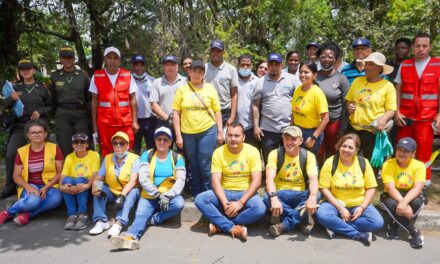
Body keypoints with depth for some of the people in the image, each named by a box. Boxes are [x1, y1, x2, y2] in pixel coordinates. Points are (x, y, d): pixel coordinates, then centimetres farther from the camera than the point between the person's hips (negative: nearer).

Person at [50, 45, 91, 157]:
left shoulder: (83, 75, 5)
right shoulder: (54, 76, 7)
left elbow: (89, 98, 7)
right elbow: (52, 98, 11)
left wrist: (89, 116, 3)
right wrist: (55, 114, 6)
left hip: (81, 114, 0)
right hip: (62, 115, 1)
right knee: (64, 148, 2)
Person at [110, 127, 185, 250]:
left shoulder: (177, 158, 7)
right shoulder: (146, 155, 8)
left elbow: (180, 180, -3)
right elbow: (143, 178, -3)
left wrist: (168, 195, -19)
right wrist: (157, 194, -15)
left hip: (169, 196, 0)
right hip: (149, 196, 0)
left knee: (179, 203, -30)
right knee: (140, 214, -27)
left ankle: (152, 220, -17)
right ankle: (131, 237, -52)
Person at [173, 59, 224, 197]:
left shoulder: (210, 88, 3)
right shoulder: (182, 89, 3)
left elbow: (217, 111, 5)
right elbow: (176, 114, 2)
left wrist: (220, 132, 1)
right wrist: (178, 135, -2)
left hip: (208, 131, -2)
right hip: (187, 133, 2)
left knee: (205, 164, -1)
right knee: (193, 166, 12)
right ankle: (197, 195, 27)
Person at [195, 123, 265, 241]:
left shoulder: (252, 151, -7)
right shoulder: (218, 152, -4)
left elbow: (256, 181, -13)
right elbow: (216, 181, -10)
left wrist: (240, 202, -22)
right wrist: (225, 203, -24)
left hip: (245, 193, -1)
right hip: (224, 193, 2)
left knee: (260, 209, -32)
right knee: (199, 199, -24)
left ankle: (220, 224, -19)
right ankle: (234, 228, -24)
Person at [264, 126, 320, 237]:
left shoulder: (308, 156, -4)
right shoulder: (275, 154, -7)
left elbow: (313, 179, -19)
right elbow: (269, 178, -22)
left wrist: (312, 197, -41)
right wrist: (273, 197, -42)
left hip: (300, 195, 1)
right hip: (280, 194, -1)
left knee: (317, 195, -29)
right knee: (267, 198, -33)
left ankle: (284, 225, -25)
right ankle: (301, 219, -18)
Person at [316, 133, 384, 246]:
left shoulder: (363, 163, -3)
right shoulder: (330, 163, -9)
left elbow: (371, 188, 0)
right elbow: (324, 189, -11)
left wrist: (362, 207, -13)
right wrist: (340, 208, -17)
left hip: (358, 204, 2)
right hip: (335, 203, -2)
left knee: (377, 222, -24)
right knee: (322, 215, -32)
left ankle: (336, 226, -16)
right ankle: (358, 234, -20)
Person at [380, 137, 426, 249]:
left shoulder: (419, 165, -12)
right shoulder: (388, 164, -15)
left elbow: (417, 188, -24)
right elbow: (390, 188, -23)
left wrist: (404, 202, -40)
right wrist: (402, 203, -37)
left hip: (411, 196, 1)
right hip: (393, 196, -1)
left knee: (417, 202, -34)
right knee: (391, 204, -35)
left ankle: (394, 226, -12)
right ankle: (414, 233, -20)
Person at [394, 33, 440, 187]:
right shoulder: (404, 65, 7)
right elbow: (398, 90, 7)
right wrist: (396, 112, -1)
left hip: (427, 117, -2)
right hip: (405, 116, 2)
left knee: (424, 150, 4)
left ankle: (424, 180, 18)